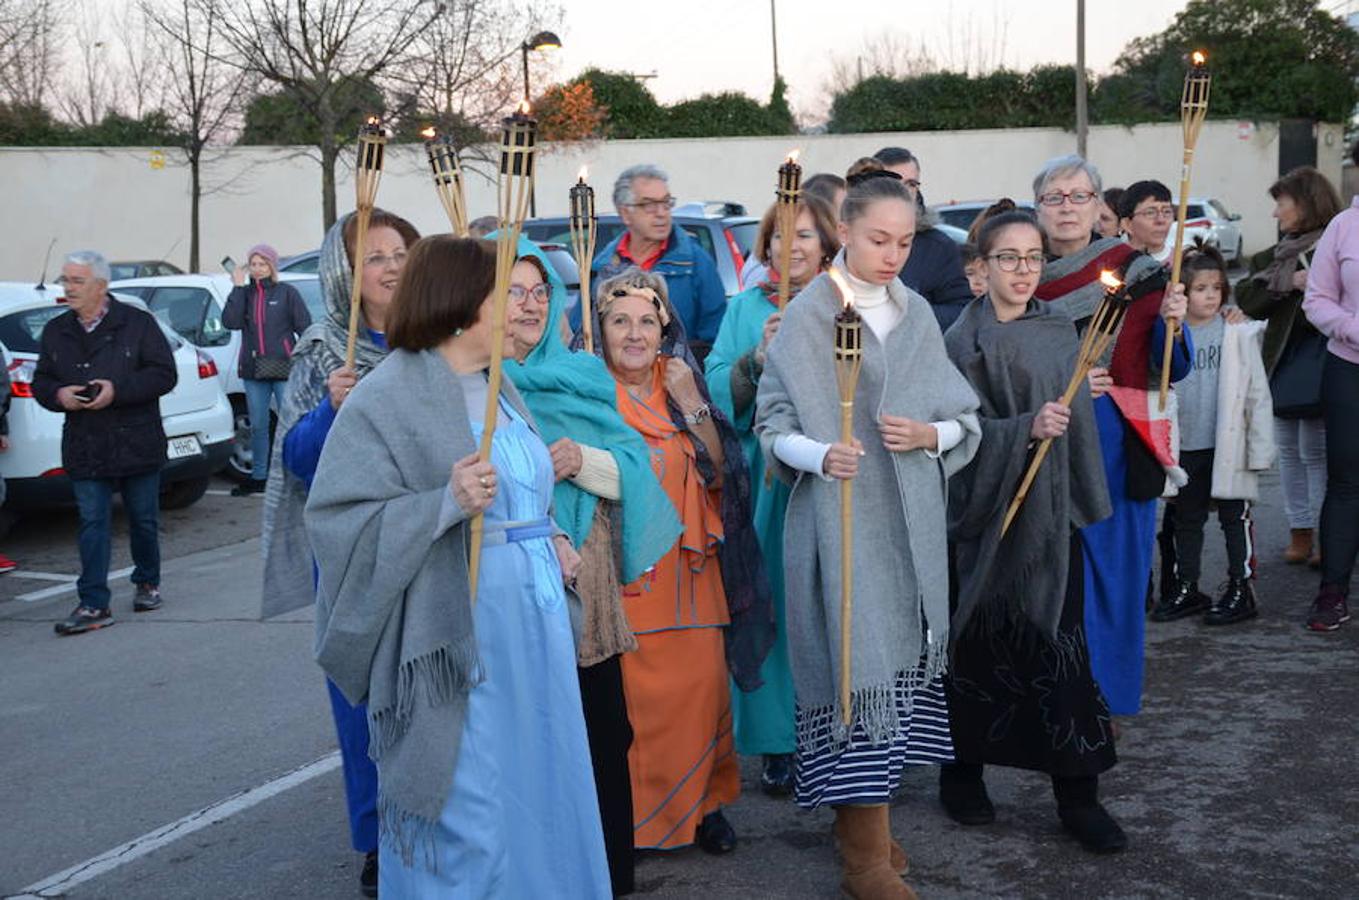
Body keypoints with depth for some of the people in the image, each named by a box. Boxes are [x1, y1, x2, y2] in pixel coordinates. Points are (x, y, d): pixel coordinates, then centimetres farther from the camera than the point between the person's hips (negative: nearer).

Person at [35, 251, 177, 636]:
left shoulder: (137, 323, -5)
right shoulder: (56, 331, 8)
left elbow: (164, 374, -8)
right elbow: (41, 381, 13)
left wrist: (118, 390, -20)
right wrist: (58, 395, -11)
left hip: (137, 443, -2)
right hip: (85, 449, 2)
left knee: (143, 519, 11)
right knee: (92, 524, -2)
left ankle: (147, 583, 31)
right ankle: (94, 605, -2)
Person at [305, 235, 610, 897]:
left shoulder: (499, 388, 14)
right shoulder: (390, 397, -11)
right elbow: (337, 519, -17)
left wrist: (551, 541, 8)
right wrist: (446, 505, -27)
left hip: (534, 619, 8)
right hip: (458, 636, -8)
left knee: (536, 792, 14)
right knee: (466, 811, -1)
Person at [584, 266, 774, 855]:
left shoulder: (681, 381, 9)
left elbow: (720, 474, 2)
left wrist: (691, 405, -8)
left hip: (689, 570, 4)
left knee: (701, 689, 4)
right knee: (632, 694, -3)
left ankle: (702, 801, 21)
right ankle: (636, 812, 13)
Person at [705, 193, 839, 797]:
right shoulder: (746, 309, 7)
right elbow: (717, 394, -2)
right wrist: (758, 357, -17)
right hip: (767, 479, 0)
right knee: (772, 604, 0)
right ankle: (776, 740, 12)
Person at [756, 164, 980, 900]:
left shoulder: (917, 315, 10)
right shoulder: (807, 316, -5)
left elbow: (963, 420, 11)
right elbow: (774, 426, -7)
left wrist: (929, 435, -10)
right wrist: (821, 455, -26)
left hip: (910, 520, 5)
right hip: (838, 519, -5)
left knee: (900, 659, 10)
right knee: (860, 664, -6)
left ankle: (858, 810, 28)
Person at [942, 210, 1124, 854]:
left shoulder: (1060, 331, 10)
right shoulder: (965, 341, -6)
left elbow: (1078, 419, 16)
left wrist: (1085, 498, 12)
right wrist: (1025, 429, -28)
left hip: (1054, 510, 4)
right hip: (991, 511, -4)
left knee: (1061, 645, 2)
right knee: (983, 644, 5)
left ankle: (1077, 794, 7)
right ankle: (963, 773, 22)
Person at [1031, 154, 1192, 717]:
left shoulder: (1135, 272, 0)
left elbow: (1168, 369, -1)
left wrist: (1172, 325, -21)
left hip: (1117, 450, -1)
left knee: (1113, 569, 4)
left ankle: (1108, 698, 18)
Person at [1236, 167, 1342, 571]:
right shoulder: (1280, 252, 14)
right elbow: (1247, 297, 1)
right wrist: (1290, 281, -11)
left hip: (1321, 358, -7)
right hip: (1284, 359, 7)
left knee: (1316, 451, -5)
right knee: (1290, 450, 10)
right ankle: (1300, 532, 17)